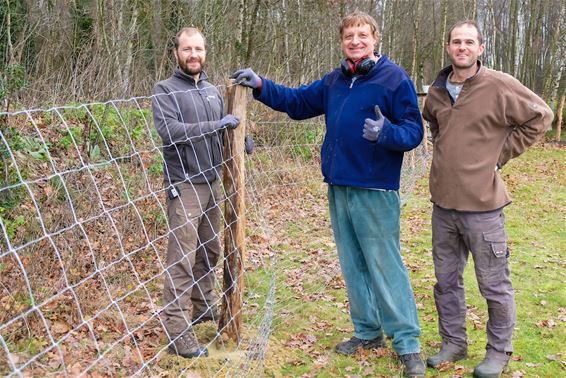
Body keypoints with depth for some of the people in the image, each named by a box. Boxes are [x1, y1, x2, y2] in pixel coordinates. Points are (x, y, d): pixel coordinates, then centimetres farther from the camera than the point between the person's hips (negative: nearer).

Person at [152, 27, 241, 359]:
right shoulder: (166, 90, -5)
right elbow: (170, 131, -20)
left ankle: (204, 306, 31)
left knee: (210, 252, 15)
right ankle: (178, 332, -4)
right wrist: (215, 125, -19)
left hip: (213, 183, 7)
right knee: (182, 259, -7)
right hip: (184, 186, -7)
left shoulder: (213, 91, 14)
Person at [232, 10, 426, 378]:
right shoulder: (334, 81, 12)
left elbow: (414, 131, -12)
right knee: (353, 265, 15)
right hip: (338, 188, 7)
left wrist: (385, 133, -32)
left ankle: (408, 344, 8)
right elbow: (298, 101, 20)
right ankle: (368, 330, 29)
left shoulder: (395, 78, -8)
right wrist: (261, 85, 9)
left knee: (386, 266, -3)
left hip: (375, 190, -7)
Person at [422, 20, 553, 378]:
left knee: (494, 285, 6)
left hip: (482, 204, -5)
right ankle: (454, 343, 32)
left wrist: (501, 153, -4)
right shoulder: (437, 90, 6)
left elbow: (540, 116, -3)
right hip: (443, 203, 6)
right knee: (447, 280, 16)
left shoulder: (499, 85, -10)